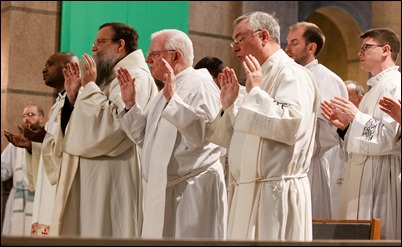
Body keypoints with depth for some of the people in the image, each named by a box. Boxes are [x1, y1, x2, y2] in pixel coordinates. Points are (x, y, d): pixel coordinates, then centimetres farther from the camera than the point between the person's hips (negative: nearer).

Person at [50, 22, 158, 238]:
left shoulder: (135, 77, -9)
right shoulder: (108, 78, 21)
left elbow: (112, 125, -23)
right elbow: (86, 131, 20)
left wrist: (90, 87, -13)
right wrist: (73, 95, 8)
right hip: (94, 181, 10)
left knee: (106, 235, -8)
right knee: (91, 234, 8)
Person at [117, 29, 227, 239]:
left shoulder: (200, 84, -10)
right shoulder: (166, 91, 19)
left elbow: (202, 133, -25)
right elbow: (145, 138, 20)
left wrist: (172, 99, -27)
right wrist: (131, 104, 10)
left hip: (193, 192, -9)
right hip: (163, 189, 9)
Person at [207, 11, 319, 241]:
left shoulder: (292, 75, -10)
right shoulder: (260, 78, 19)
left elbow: (292, 124, -27)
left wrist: (255, 92, -18)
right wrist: (229, 105, 10)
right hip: (250, 193, 9)